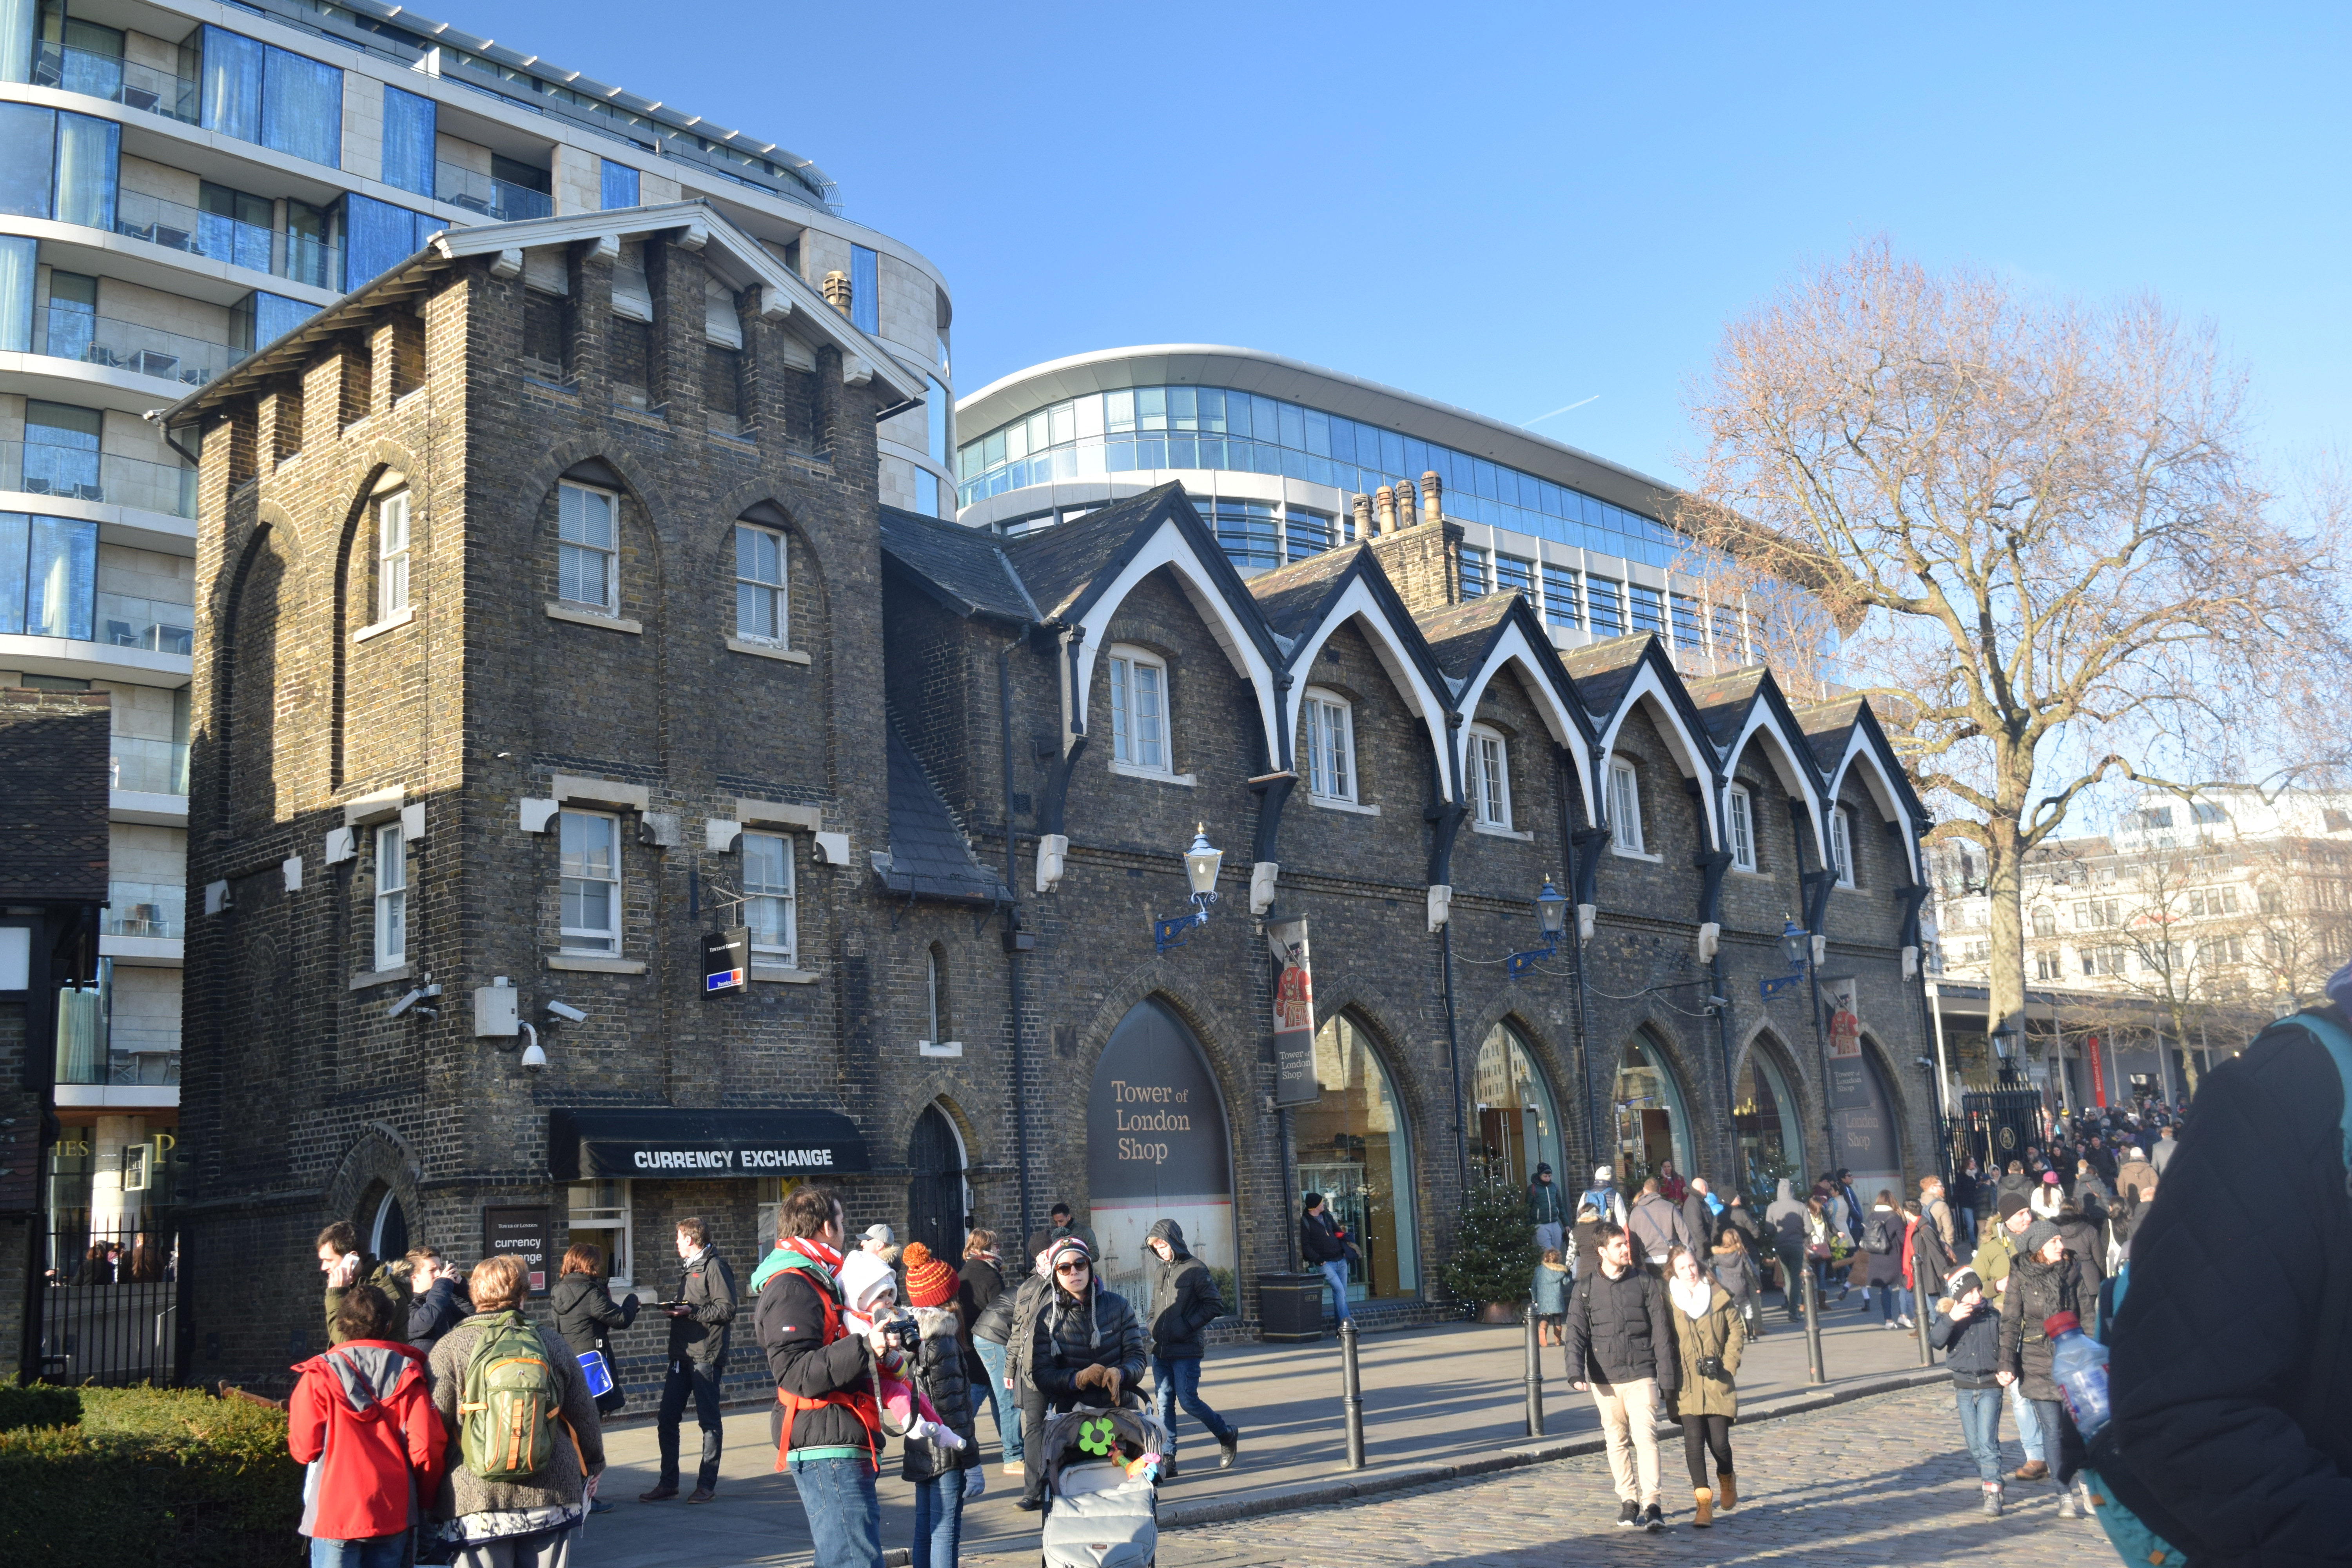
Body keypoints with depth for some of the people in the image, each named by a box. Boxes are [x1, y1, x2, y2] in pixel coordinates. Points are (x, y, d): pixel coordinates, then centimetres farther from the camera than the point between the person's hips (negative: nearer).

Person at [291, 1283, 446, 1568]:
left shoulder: (319, 1375, -4)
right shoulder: (409, 1375, 0)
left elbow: (304, 1449, -4)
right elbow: (426, 1446, -5)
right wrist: (426, 1495, 12)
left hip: (335, 1512, -2)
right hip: (393, 1514, 2)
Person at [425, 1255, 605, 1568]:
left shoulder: (450, 1348, -5)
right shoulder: (551, 1343, 3)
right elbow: (585, 1417, 8)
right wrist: (593, 1466, 25)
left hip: (476, 1497, -2)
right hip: (552, 1494, 2)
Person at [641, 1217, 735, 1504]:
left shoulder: (715, 1267, -9)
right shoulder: (688, 1269, 20)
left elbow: (727, 1310, -16)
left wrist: (691, 1311, -18)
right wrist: (675, 1308, 6)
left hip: (706, 1356, -9)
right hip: (681, 1356, 9)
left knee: (709, 1421, 1)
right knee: (667, 1420, 7)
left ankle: (707, 1484, 8)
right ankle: (668, 1483, 16)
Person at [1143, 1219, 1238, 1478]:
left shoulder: (1195, 1269, -7)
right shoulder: (1160, 1272, 13)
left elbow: (1215, 1306, -10)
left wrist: (1187, 1327, -15)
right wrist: (1153, 1328, 7)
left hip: (1186, 1351, -7)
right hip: (1161, 1350, 7)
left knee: (1188, 1400, -7)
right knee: (1163, 1403, 4)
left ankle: (1227, 1435, 16)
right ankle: (1168, 1459, 9)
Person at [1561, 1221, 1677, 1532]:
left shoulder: (1645, 1283, 4)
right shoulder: (1585, 1288, 5)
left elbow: (1661, 1332, 4)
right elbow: (1577, 1333, 0)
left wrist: (1667, 1377, 1)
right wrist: (1576, 1372, -15)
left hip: (1641, 1376, -1)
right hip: (1604, 1378, 2)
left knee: (1646, 1437, -12)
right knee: (1617, 1441, 9)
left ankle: (1651, 1505, -12)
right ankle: (1628, 1500, 20)